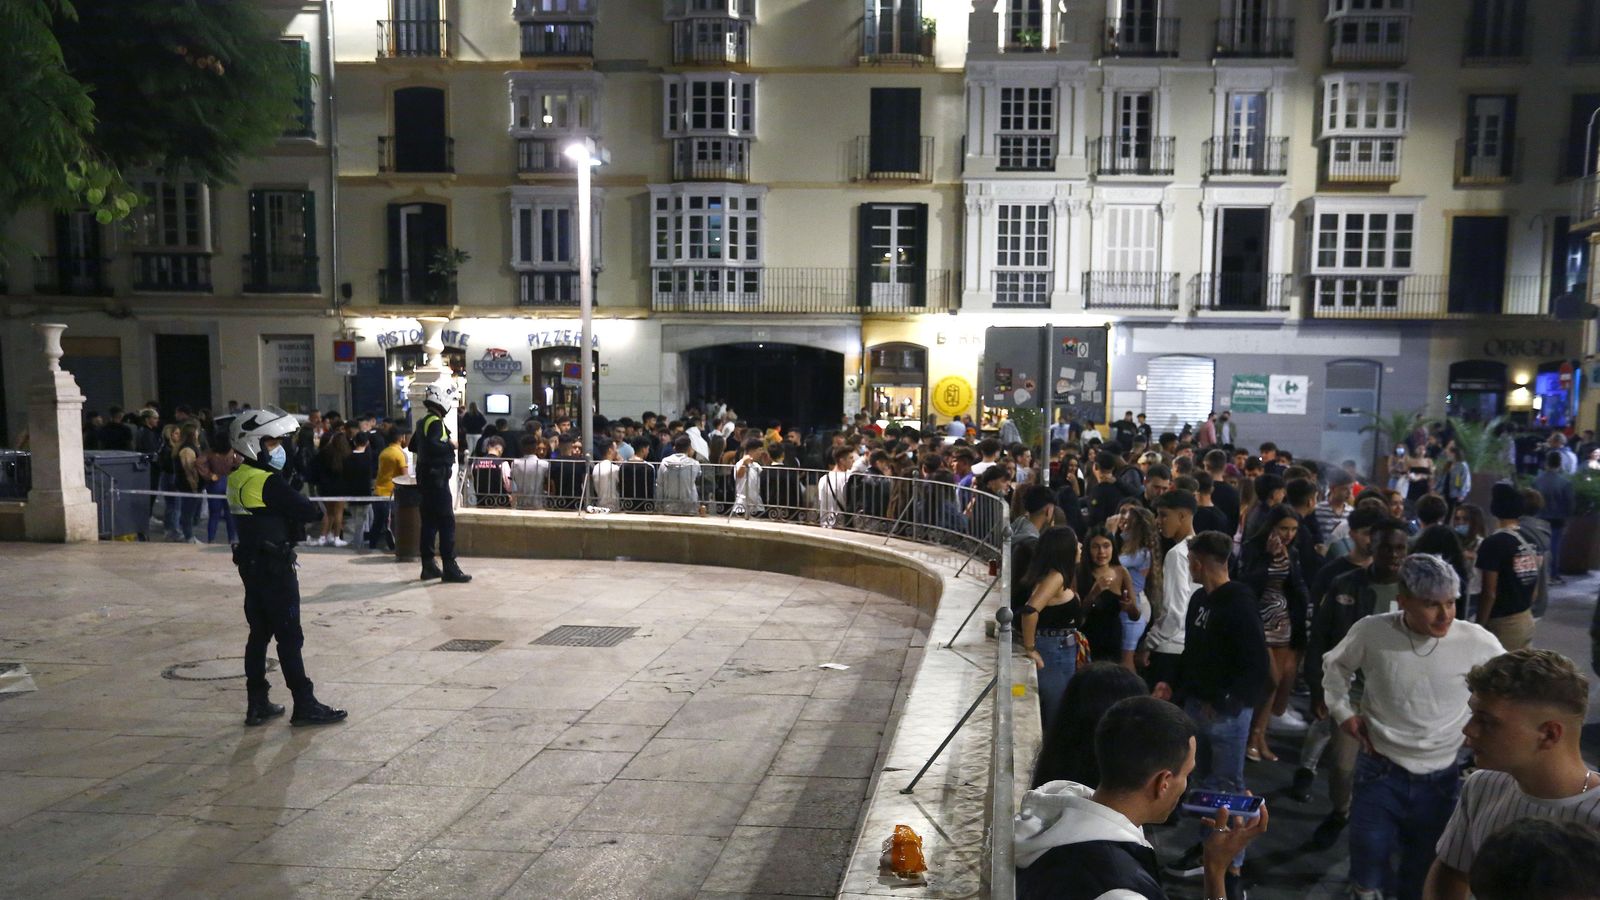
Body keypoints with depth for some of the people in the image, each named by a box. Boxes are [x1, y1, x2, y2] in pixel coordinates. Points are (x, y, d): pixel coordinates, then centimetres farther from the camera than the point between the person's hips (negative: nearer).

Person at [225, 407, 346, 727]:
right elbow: (308, 511, -20)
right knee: (289, 637, -3)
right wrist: (318, 510, 1)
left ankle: (257, 703, 21)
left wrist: (295, 512, -4)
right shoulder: (268, 481, -19)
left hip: (251, 564, 9)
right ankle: (305, 705, 4)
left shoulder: (237, 478, 9)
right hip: (274, 566, -9)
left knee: (259, 633, 15)